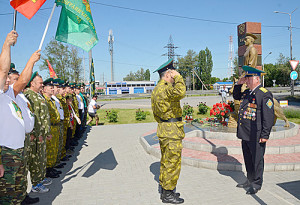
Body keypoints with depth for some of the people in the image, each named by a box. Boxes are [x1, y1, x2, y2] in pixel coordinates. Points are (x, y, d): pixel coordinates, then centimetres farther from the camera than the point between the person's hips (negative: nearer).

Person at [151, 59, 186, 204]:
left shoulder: (156, 89, 14)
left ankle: (165, 190, 29)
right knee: (172, 163, 0)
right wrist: (178, 77, -24)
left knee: (166, 162, 18)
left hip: (163, 130, 10)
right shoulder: (166, 88, -18)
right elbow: (180, 93, -39)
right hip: (172, 132, -10)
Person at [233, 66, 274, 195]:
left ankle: (257, 184, 21)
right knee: (248, 159, 19)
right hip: (245, 134, 9)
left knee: (256, 160, 5)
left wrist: (265, 135, -18)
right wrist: (239, 84, 13)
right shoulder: (247, 92, 11)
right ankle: (250, 181, 34)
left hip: (256, 136, -8)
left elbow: (269, 116, -17)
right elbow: (236, 97, 31)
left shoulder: (264, 94, -14)